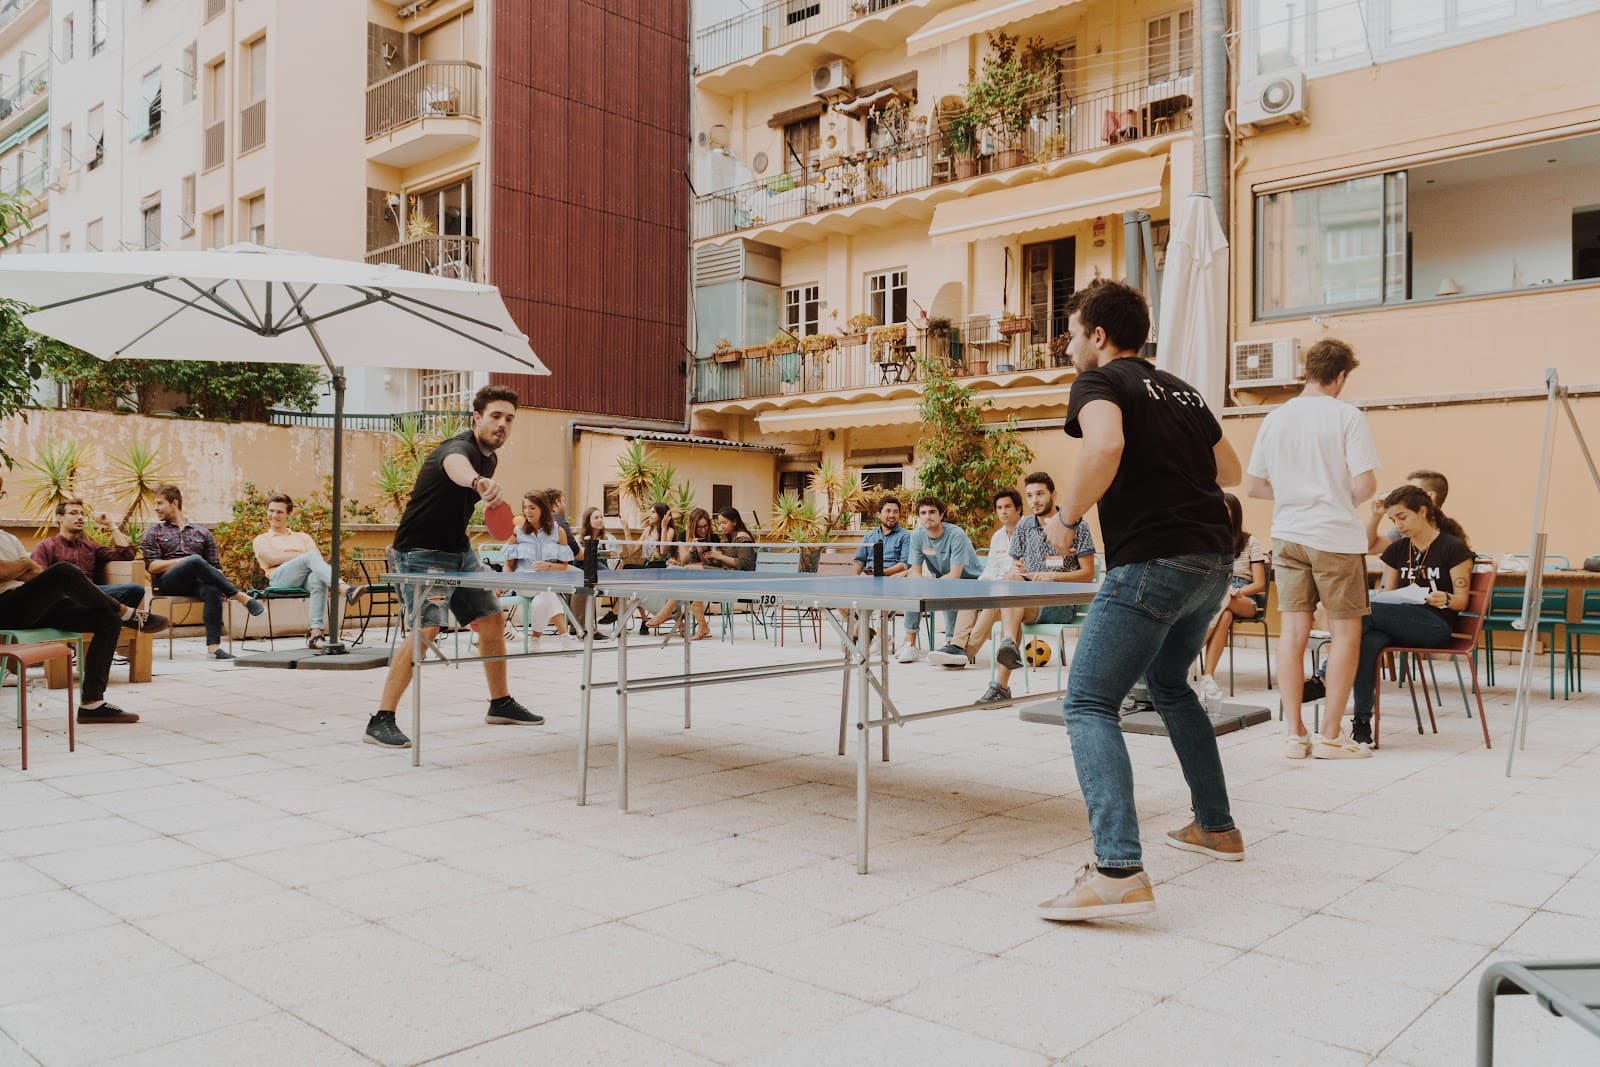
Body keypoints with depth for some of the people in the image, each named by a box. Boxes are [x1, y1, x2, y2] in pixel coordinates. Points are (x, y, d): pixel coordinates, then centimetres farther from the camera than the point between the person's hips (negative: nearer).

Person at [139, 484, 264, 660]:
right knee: (196, 560, -34)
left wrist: (222, 585, -6)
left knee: (212, 589, -37)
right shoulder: (153, 533, 18)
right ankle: (242, 598, -33)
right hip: (167, 583, -2)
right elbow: (152, 566, 3)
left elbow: (215, 565, 15)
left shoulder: (201, 533, 22)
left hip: (196, 582, 2)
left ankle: (213, 646, -46)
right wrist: (185, 561, -10)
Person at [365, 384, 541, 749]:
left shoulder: (491, 458, 6)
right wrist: (479, 482, -73)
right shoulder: (460, 448, -23)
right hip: (421, 552, -9)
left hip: (459, 549, 9)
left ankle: (500, 703, 29)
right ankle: (381, 721, -16)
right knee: (425, 628, -22)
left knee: (492, 620, 12)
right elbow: (455, 467, -51)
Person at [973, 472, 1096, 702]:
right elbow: (1014, 569, 17)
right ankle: (1009, 644, -51)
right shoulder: (1024, 527, 15)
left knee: (1009, 608, -30)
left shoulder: (1076, 525, 2)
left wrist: (1053, 576, -15)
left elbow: (1088, 574, -1)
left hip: (1064, 603, -4)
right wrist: (1016, 571, -9)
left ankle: (1001, 684, -38)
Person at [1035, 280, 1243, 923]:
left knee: (1089, 705, -10)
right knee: (1169, 683, 28)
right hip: (1213, 561, 9)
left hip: (1152, 563, -9)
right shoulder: (1181, 389, 20)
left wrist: (1067, 518, -14)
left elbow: (1105, 444, -25)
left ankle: (1118, 871, -23)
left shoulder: (1099, 382, -2)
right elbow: (1229, 470, 29)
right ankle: (1216, 827, 35)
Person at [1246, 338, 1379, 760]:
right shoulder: (1346, 416, -8)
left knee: (1293, 630, 6)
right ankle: (1330, 735, 7)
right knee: (1345, 632, 5)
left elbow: (1255, 485, 9)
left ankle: (1295, 734, 8)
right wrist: (1350, 500, 7)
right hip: (1335, 536, -4)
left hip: (1287, 535, 5)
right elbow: (1365, 484, -14)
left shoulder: (1275, 419, 6)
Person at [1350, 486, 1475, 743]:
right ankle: (1362, 721, -35)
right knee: (1368, 641, -33)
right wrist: (1368, 600, -6)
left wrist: (1444, 599, -25)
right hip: (1400, 623, 5)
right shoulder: (1397, 551, 17)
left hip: (1437, 625, -5)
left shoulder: (1454, 548, 0)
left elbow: (1462, 601, -2)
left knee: (1368, 610, -32)